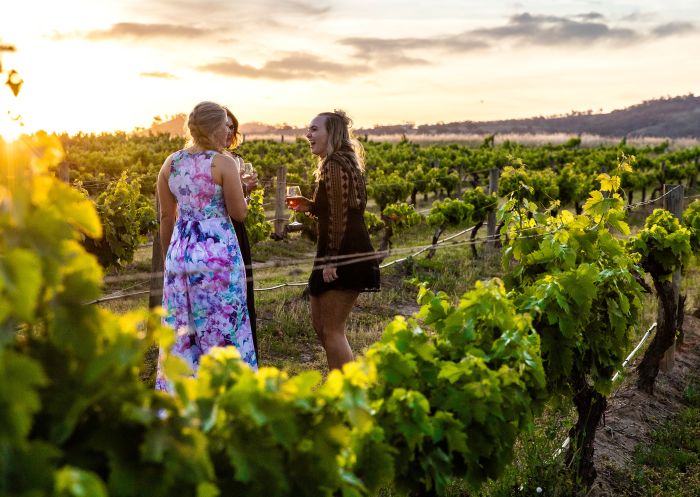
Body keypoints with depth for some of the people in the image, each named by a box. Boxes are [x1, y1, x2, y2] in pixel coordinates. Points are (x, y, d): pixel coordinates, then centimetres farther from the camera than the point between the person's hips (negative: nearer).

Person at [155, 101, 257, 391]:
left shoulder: (170, 163, 5)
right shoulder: (223, 163, -10)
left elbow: (166, 217, 10)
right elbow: (239, 213, -8)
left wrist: (168, 255, 19)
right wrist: (241, 188, 10)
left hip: (181, 250, 5)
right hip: (218, 251, -5)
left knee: (181, 328, 13)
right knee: (222, 326, 5)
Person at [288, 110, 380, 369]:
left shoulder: (334, 166, -14)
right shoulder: (347, 162, 18)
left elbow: (339, 217, -20)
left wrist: (331, 260, -20)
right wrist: (310, 206, 12)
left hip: (344, 256, -11)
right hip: (350, 254, 11)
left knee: (332, 330, -5)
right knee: (319, 322, 18)